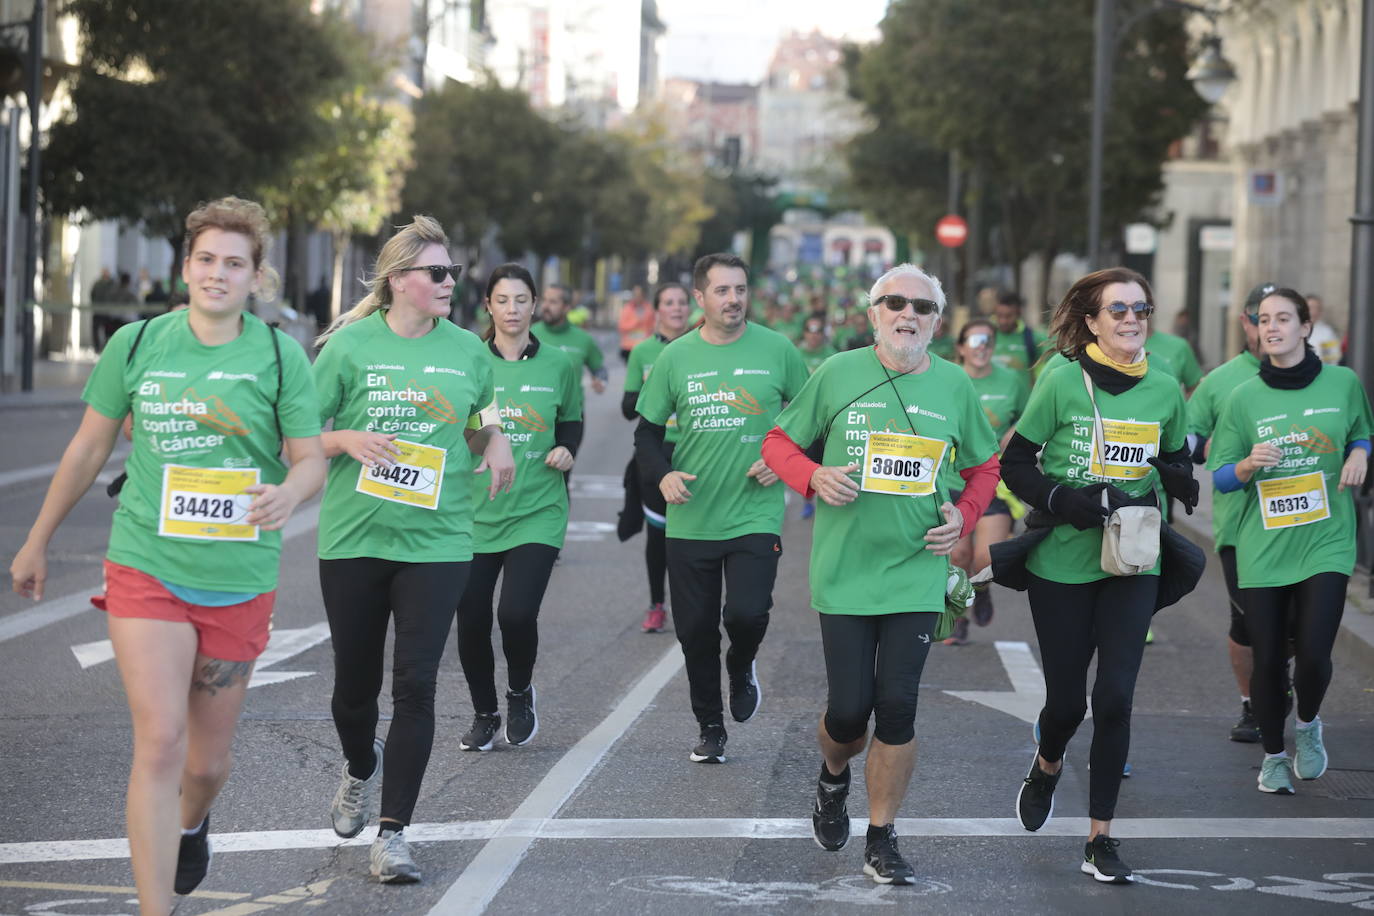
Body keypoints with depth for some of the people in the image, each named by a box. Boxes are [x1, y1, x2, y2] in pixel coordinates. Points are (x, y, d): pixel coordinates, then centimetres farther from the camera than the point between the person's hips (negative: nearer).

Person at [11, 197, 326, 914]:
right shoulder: (136, 344, 1)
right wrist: (38, 542, 19)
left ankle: (190, 824, 48)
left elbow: (311, 458, 1)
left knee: (208, 760, 12)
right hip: (145, 567, -1)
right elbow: (89, 448, 12)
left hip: (239, 579, 1)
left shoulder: (280, 355, -2)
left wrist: (287, 493, -23)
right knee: (159, 742, -15)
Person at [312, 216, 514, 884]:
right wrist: (348, 439, -18)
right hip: (353, 539, -1)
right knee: (355, 683, 10)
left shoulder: (466, 349, 5)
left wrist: (495, 440, 0)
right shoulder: (350, 346, -3)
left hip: (437, 542, 1)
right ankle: (361, 767, 45)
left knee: (415, 685, -8)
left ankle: (392, 834, -2)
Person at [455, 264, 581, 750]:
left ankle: (520, 693, 15)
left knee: (518, 613, -16)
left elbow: (572, 420, 18)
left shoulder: (557, 365, 3)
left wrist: (566, 449, -1)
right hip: (475, 510, 1)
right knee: (471, 620, 1)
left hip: (536, 513, -1)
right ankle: (484, 714, 26)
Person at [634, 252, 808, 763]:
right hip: (691, 520, 2)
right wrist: (663, 474, -9)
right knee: (695, 630, 6)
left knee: (747, 612, -19)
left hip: (755, 515, -2)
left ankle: (742, 667, 17)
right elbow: (648, 431, 9)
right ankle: (710, 728, 26)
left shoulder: (776, 350, -1)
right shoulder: (676, 357, 2)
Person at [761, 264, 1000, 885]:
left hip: (917, 572, 1)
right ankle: (833, 777, 34)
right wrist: (814, 477, -12)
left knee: (897, 706, -4)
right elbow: (779, 443, 8)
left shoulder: (954, 386, 4)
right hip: (844, 571, -1)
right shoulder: (838, 374, -1)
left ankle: (882, 840, 9)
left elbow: (984, 467, 17)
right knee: (849, 708, -2)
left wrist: (963, 515, -1)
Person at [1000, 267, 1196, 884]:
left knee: (1115, 697, -7)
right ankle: (1046, 768, 44)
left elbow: (1176, 460, 18)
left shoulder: (1165, 390, 3)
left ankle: (1100, 838, 4)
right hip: (1062, 563, -2)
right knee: (1067, 698, 7)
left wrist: (1177, 478, -6)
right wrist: (1063, 500, -20)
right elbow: (1014, 465, -4)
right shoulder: (1064, 382, -8)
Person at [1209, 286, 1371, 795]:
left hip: (1325, 543, 0)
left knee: (1313, 654, -12)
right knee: (1268, 661, 2)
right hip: (1262, 547, 1)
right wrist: (1250, 465, -18)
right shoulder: (1244, 397, 0)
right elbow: (1221, 477, 3)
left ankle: (1308, 724, 21)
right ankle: (1274, 755, 26)